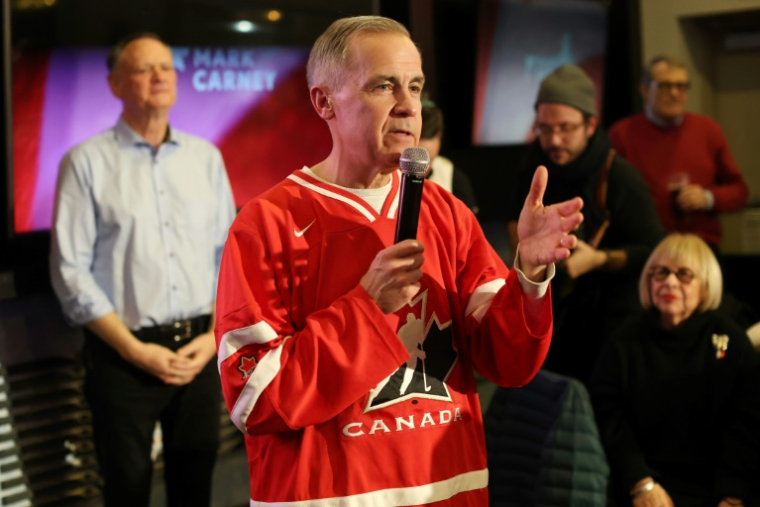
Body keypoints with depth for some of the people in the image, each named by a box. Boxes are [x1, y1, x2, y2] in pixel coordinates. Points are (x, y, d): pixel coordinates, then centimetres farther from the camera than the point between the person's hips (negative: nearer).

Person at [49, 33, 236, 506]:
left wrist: (215, 336, -3)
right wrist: (133, 350, -12)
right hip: (124, 356, -3)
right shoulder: (87, 161, -4)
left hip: (200, 350, 3)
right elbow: (71, 271, -7)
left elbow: (229, 253, 9)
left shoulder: (205, 156, 8)